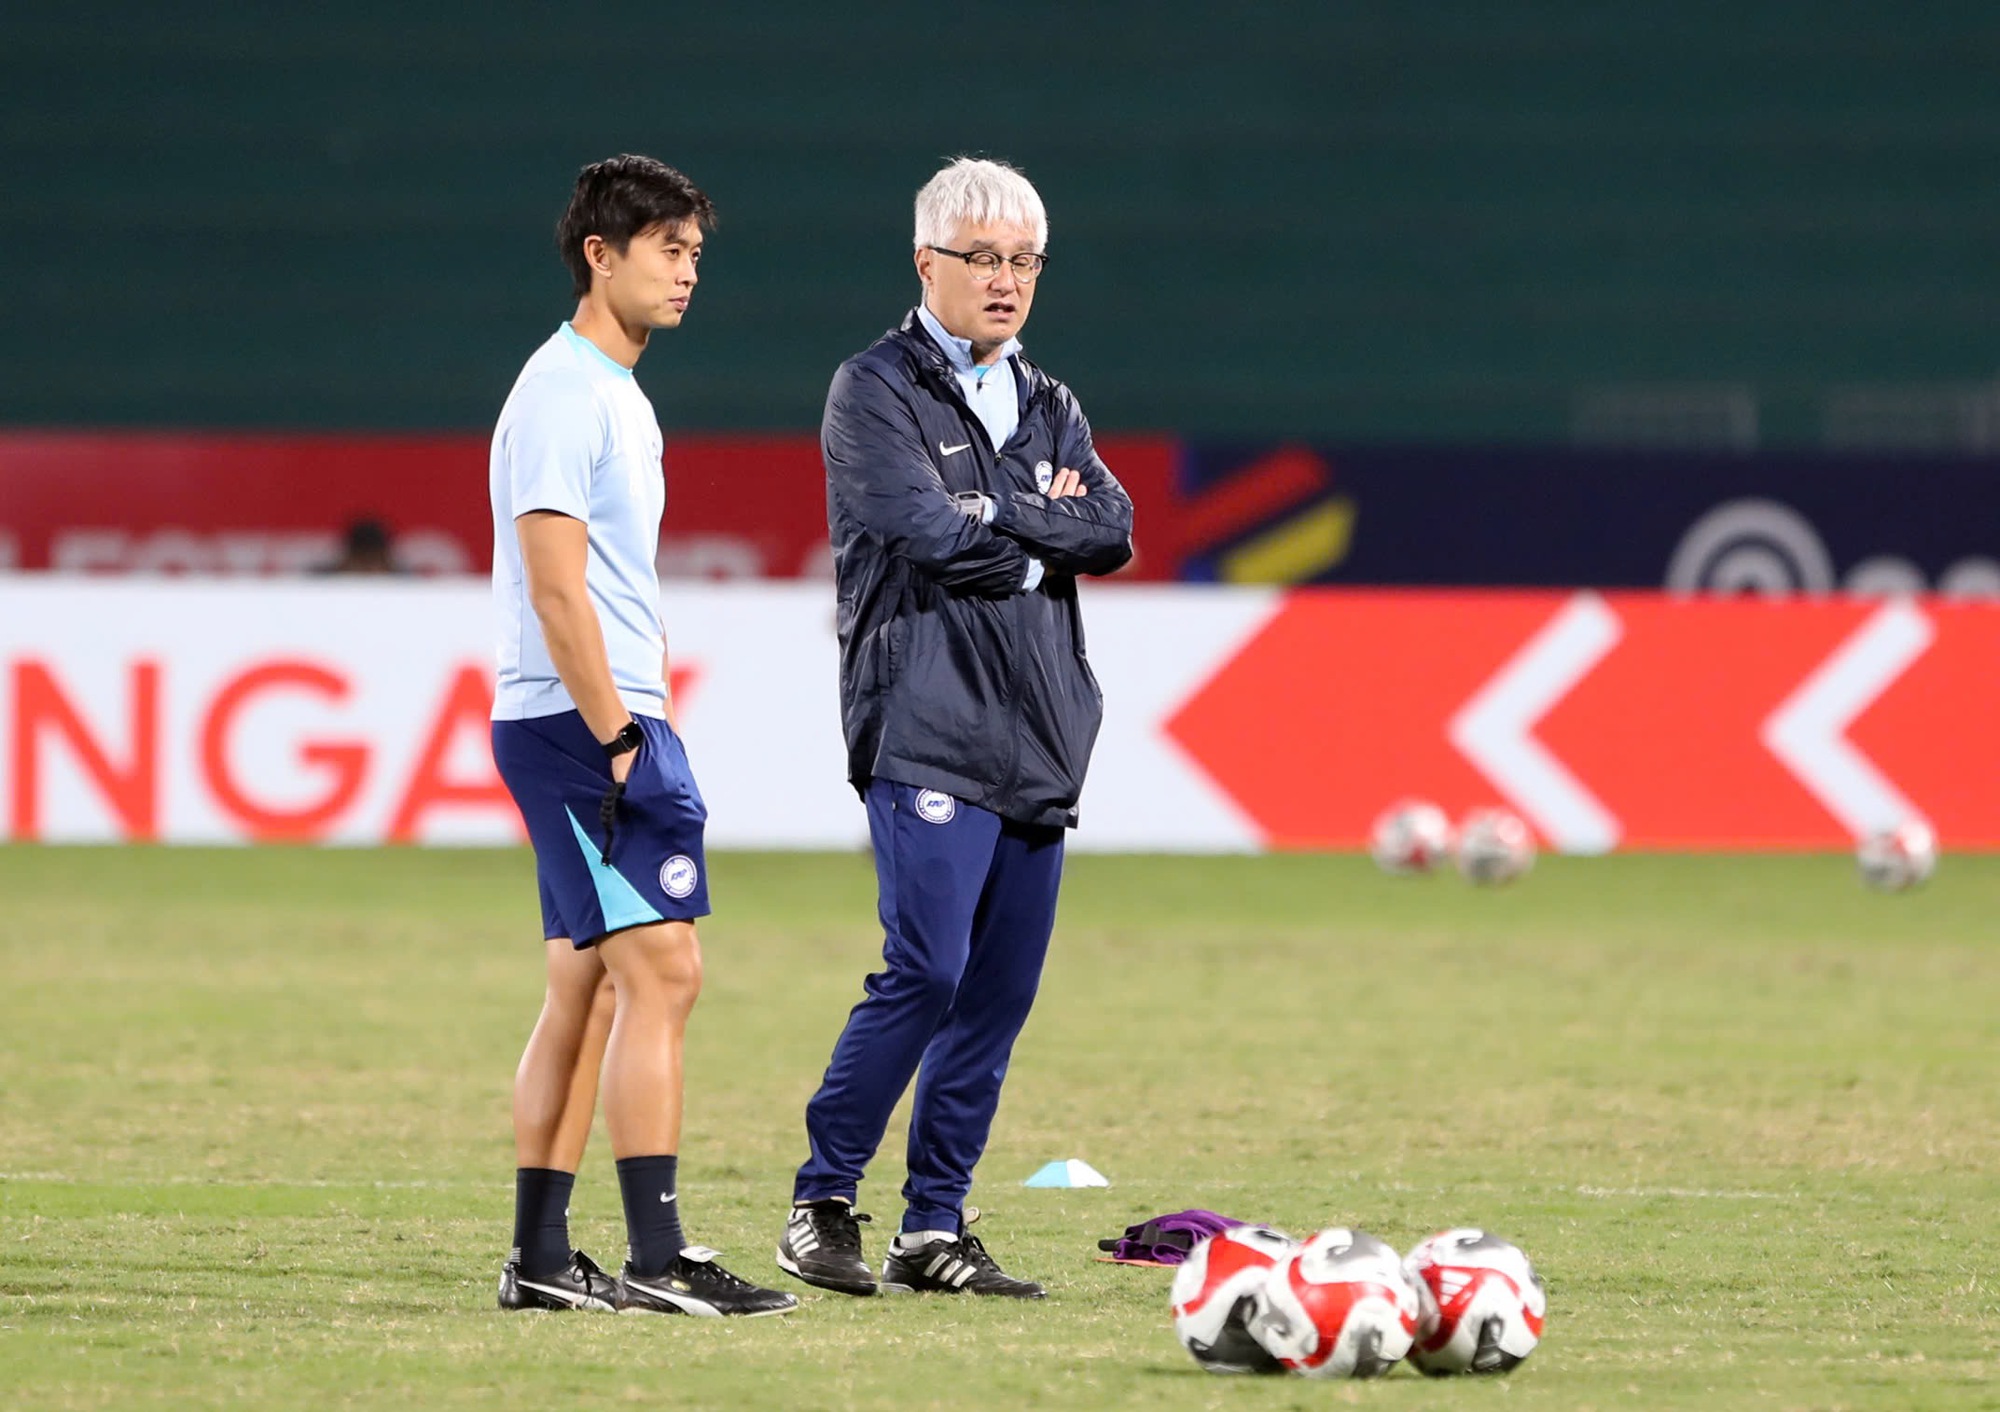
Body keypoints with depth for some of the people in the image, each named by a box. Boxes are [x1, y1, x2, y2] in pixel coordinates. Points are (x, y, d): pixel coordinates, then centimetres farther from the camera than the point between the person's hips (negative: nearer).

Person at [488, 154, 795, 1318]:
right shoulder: (564, 392, -12)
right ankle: (660, 1261, -15)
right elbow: (557, 587, -18)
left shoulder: (618, 393, 19)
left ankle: (540, 1258, 11)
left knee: (585, 990, 9)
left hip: (608, 725, 10)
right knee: (662, 971, -13)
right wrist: (619, 741, -20)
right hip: (582, 727, -10)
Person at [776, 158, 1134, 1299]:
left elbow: (1111, 533, 4)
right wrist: (1044, 523, 0)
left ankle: (935, 1227, 9)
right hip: (928, 724, -7)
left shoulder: (1047, 406, 20)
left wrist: (994, 514, -6)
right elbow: (936, 535, -14)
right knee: (928, 969, -16)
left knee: (1002, 990, 4)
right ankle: (823, 1205, -6)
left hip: (1040, 733, 7)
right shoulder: (876, 392, 0)